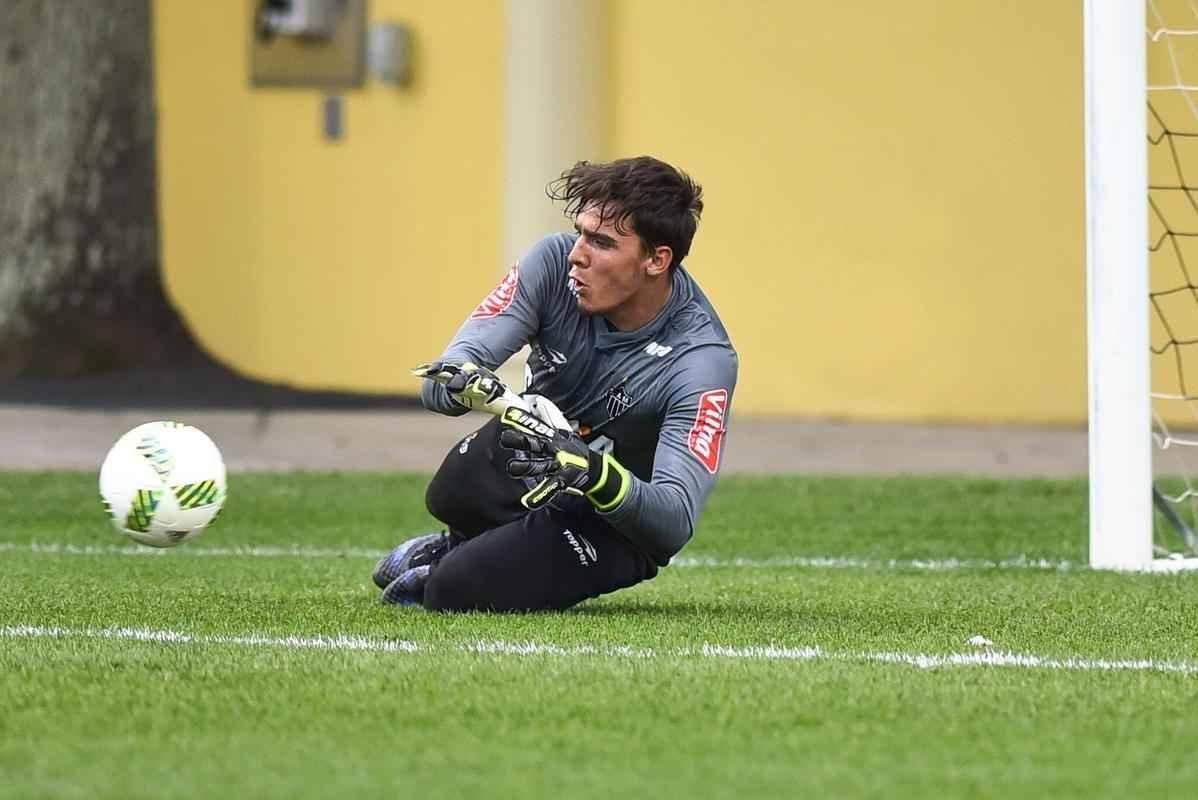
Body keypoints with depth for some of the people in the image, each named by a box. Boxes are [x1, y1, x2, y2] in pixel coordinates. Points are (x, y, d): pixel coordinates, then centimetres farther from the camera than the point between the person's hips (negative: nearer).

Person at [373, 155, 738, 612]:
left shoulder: (700, 360, -27)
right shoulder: (556, 263, -17)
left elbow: (675, 521, -33)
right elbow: (437, 381, -22)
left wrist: (592, 472, -52)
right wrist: (458, 384, -47)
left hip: (616, 523, -4)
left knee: (459, 591, -28)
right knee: (452, 493, -33)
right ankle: (464, 546, 5)